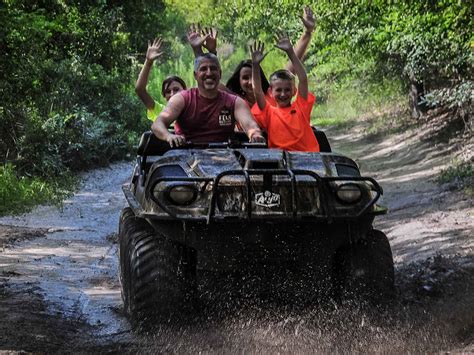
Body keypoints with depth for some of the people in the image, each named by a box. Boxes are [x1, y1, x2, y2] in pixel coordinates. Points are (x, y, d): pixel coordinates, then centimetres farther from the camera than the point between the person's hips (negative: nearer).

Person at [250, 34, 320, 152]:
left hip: (307, 156, 0)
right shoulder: (269, 113, 12)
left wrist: (290, 52, -2)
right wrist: (255, 66, -11)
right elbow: (258, 91, 0)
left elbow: (303, 79, 4)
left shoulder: (301, 107, 12)